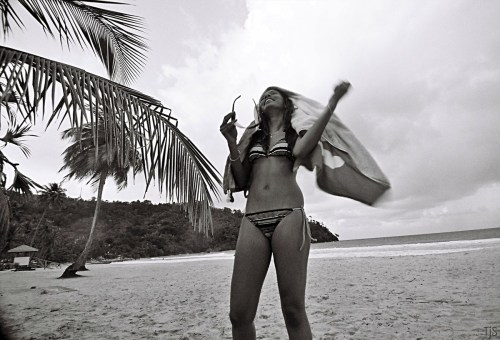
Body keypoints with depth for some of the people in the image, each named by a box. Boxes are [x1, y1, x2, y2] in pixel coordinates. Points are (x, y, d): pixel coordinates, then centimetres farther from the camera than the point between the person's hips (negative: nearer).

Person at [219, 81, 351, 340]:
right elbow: (242, 182, 14)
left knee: (293, 308, -5)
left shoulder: (297, 134, 17)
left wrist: (331, 104, -10)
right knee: (239, 314, -3)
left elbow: (299, 151, -10)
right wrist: (232, 142, 5)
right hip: (252, 221, 3)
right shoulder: (253, 139, 24)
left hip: (289, 216, -2)